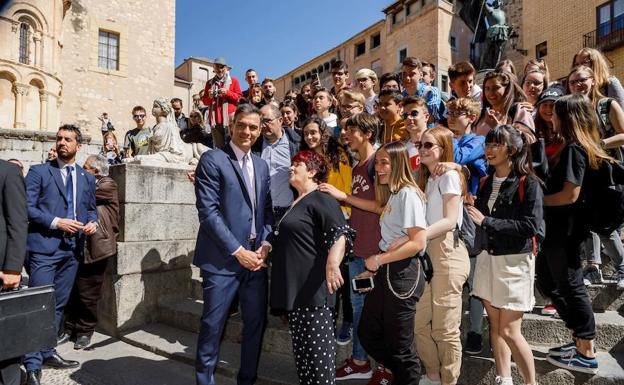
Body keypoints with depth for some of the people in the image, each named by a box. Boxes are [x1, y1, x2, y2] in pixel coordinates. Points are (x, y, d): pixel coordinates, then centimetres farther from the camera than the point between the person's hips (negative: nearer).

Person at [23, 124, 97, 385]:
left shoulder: (87, 178, 13)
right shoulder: (38, 171, 0)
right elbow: (27, 207, -7)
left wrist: (93, 222, -3)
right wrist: (56, 222, -17)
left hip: (73, 249, 5)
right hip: (45, 248, -5)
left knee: (59, 304, 14)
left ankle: (48, 352, 28)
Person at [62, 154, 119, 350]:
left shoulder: (108, 185, -5)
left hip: (94, 248, -6)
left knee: (87, 294, 4)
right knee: (71, 291, 10)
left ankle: (85, 331, 19)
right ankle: (69, 328, 25)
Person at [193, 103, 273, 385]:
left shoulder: (261, 165, 14)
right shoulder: (212, 160, -5)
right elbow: (208, 212, -13)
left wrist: (265, 244, -2)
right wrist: (238, 251, -14)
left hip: (256, 257, 6)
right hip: (222, 258, -6)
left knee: (256, 323, 13)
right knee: (212, 326, 4)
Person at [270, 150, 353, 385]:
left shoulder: (322, 199, -9)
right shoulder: (294, 203, 19)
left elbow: (340, 234, -22)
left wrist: (332, 264, -36)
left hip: (313, 288, -9)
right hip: (294, 288, 9)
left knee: (318, 347, -3)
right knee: (301, 348, 16)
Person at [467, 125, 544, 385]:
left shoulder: (528, 183, -8)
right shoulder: (486, 182, 9)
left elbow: (531, 226, -19)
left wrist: (487, 221, -19)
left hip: (515, 262, -6)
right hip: (487, 258, 6)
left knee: (509, 330, -4)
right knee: (495, 325, 12)